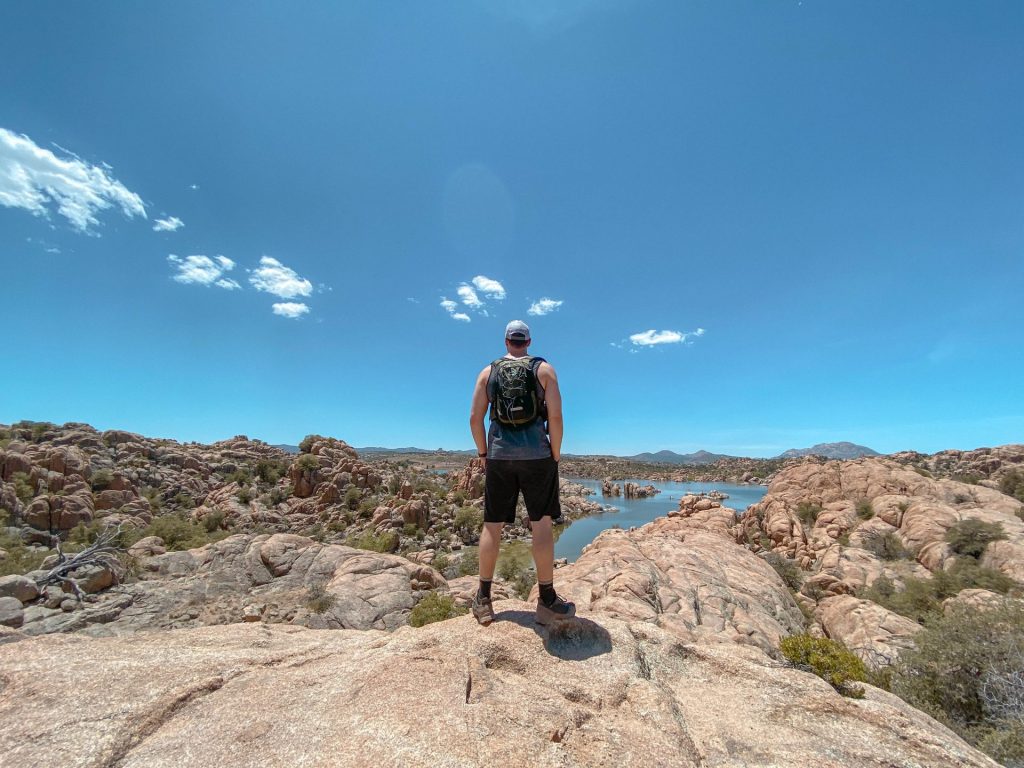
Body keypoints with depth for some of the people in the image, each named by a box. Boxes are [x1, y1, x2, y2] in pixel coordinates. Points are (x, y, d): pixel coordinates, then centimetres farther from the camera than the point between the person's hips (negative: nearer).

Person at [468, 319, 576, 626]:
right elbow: (555, 416, -6)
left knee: (492, 526, 9)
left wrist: (483, 453, 12)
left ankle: (483, 600, 20)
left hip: (499, 456, 2)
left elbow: (475, 418, 2)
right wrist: (555, 456, 3)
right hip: (537, 455, -2)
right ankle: (547, 601, 13)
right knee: (541, 525, 5)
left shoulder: (488, 371, 8)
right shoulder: (544, 369, 2)